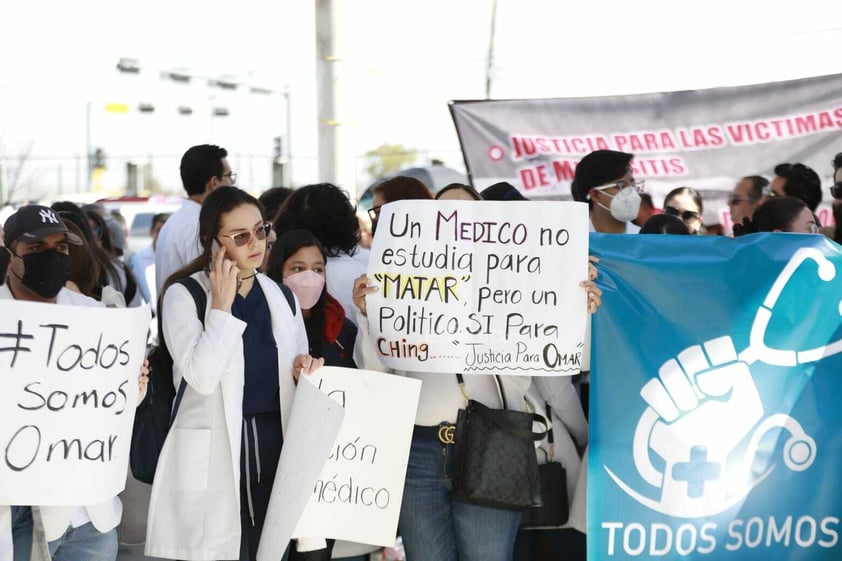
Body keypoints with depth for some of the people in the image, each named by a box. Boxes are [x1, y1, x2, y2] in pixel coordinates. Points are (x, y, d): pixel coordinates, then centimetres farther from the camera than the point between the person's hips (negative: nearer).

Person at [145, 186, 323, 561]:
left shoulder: (280, 295, 11)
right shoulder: (184, 295, -5)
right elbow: (201, 377, -19)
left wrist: (305, 371, -2)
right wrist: (221, 305, -16)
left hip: (275, 451, 5)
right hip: (214, 459, -5)